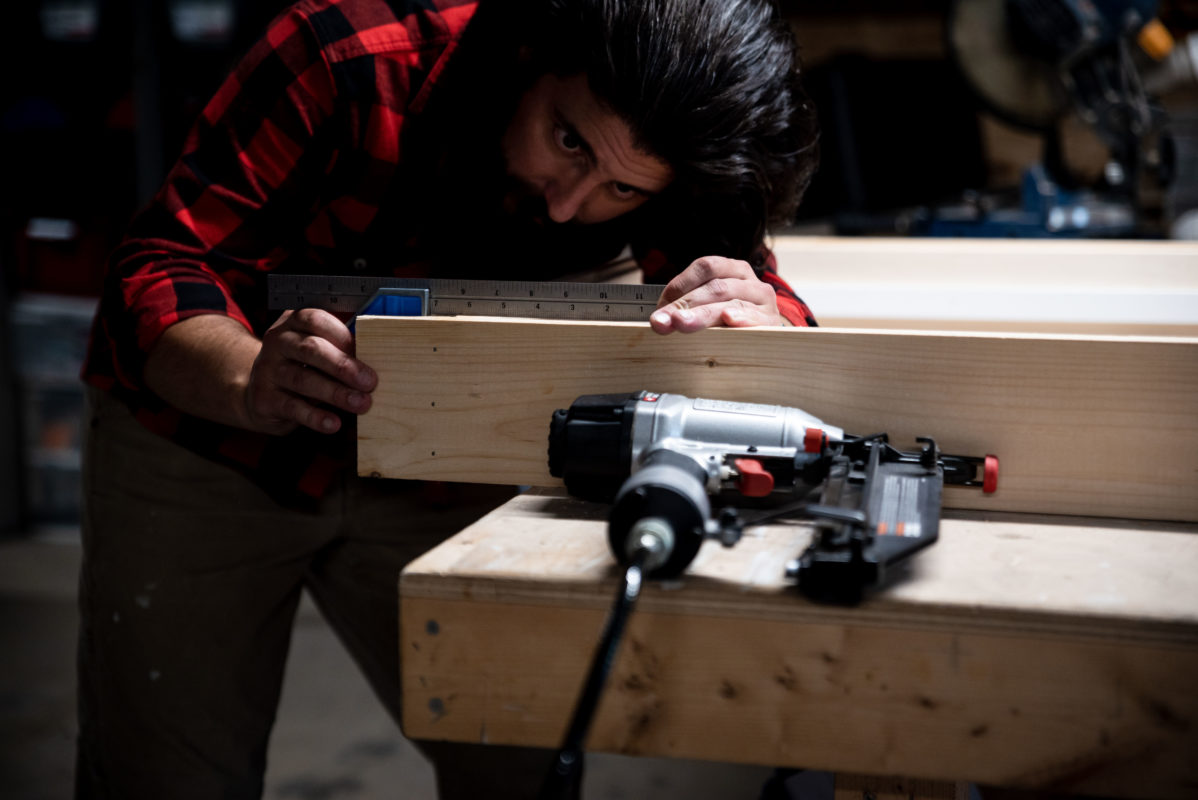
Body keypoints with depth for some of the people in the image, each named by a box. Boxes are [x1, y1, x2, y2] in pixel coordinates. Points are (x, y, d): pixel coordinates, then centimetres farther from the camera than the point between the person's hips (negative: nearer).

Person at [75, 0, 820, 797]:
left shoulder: (655, 173, -19)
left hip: (429, 478, 3)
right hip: (205, 448, -2)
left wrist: (764, 317, -46)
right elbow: (160, 265, -27)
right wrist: (249, 380, -48)